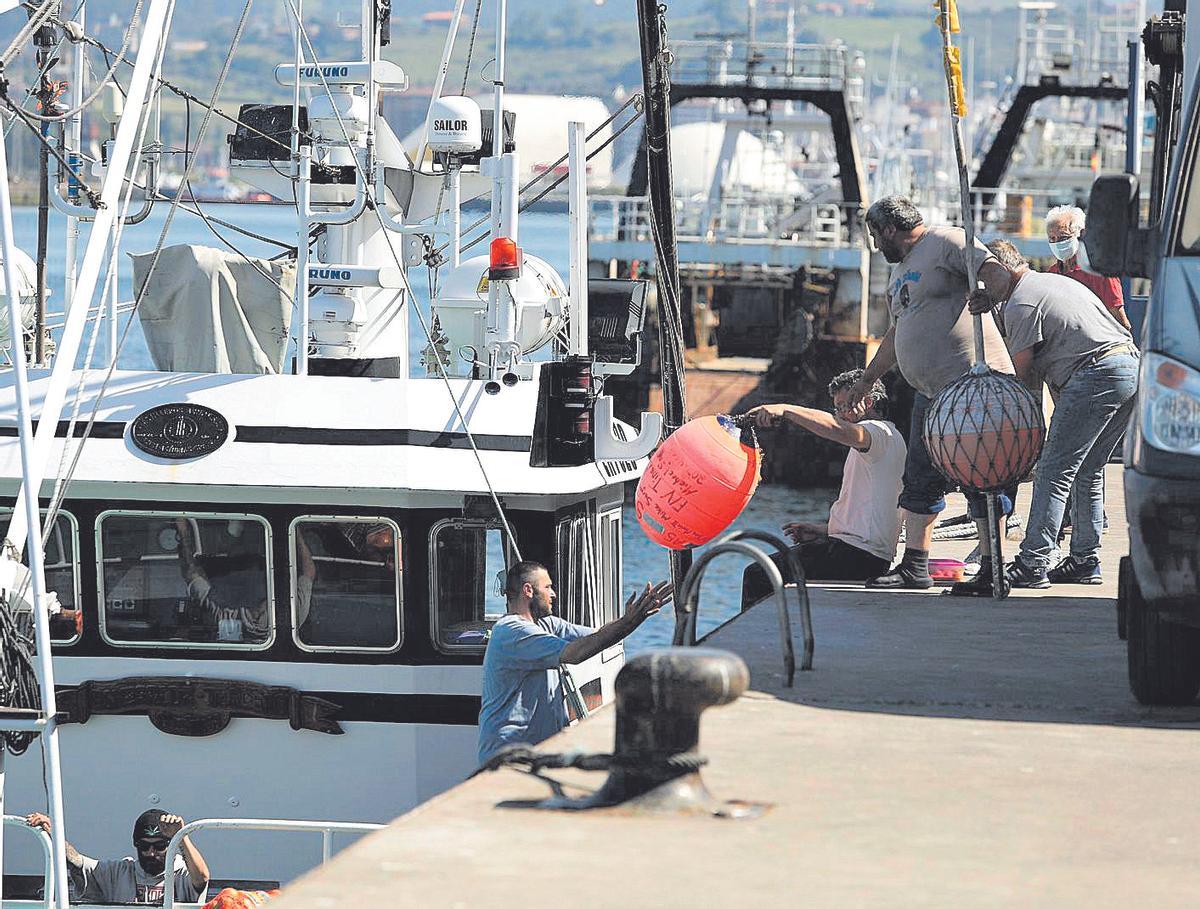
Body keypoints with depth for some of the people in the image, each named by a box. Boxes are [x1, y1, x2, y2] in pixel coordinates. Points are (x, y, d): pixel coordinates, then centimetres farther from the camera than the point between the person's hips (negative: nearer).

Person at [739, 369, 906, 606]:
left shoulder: (881, 432, -7)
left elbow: (840, 431, -32)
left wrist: (785, 410, -31)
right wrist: (821, 530, 20)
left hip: (857, 555, -11)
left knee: (757, 576, -14)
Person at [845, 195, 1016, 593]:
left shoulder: (947, 242, -5)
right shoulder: (900, 271, 24)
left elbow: (997, 274, -18)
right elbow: (897, 334, 33)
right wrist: (867, 379, 36)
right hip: (931, 393, 10)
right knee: (920, 480, 10)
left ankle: (991, 569, -6)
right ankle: (914, 567, 16)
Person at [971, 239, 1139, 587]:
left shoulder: (1020, 304, -4)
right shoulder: (1056, 281, 25)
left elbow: (1023, 373, -2)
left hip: (1096, 374, -10)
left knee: (1054, 471, -8)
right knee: (1088, 472, 17)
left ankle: (1032, 564, -12)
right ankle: (1085, 561, 19)